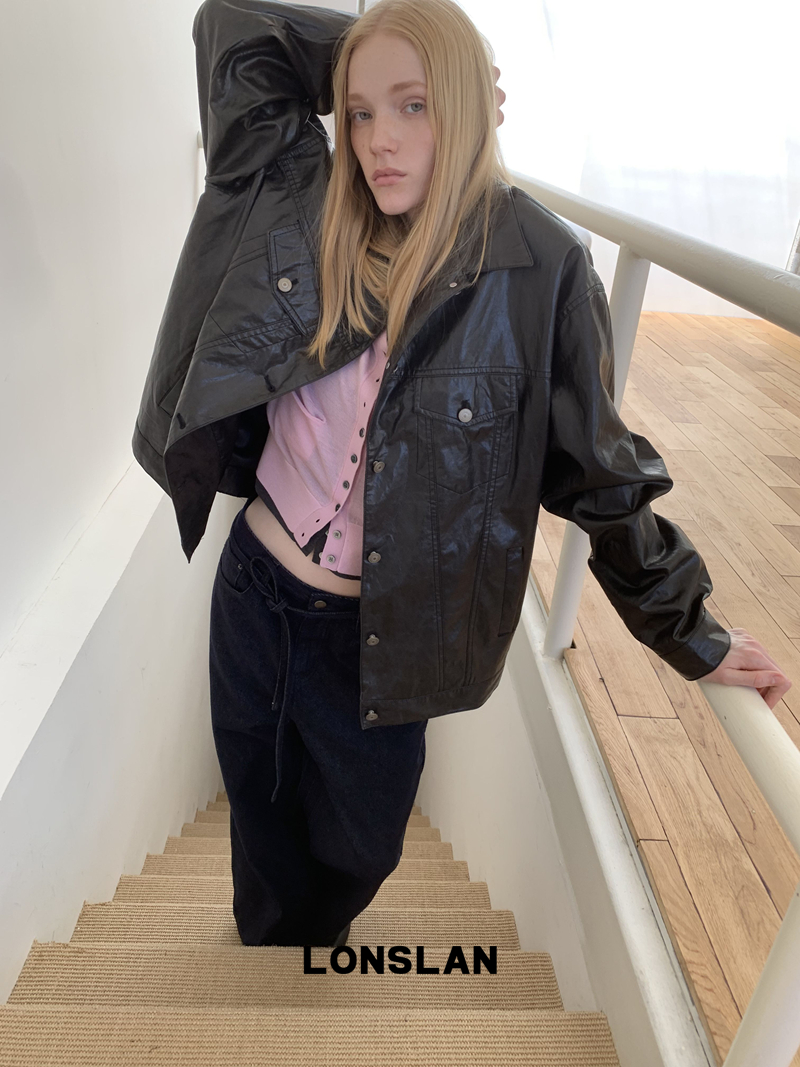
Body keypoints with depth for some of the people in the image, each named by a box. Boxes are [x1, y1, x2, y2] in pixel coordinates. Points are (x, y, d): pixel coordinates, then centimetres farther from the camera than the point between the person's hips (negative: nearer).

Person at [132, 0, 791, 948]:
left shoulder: (538, 268, -15)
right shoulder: (308, 209, -5)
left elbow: (596, 467, -7)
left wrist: (687, 630, -2)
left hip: (382, 632, -2)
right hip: (255, 588, 3)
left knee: (355, 847, 23)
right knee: (261, 814, 27)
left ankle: (314, 944, 61)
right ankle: (264, 946, 61)